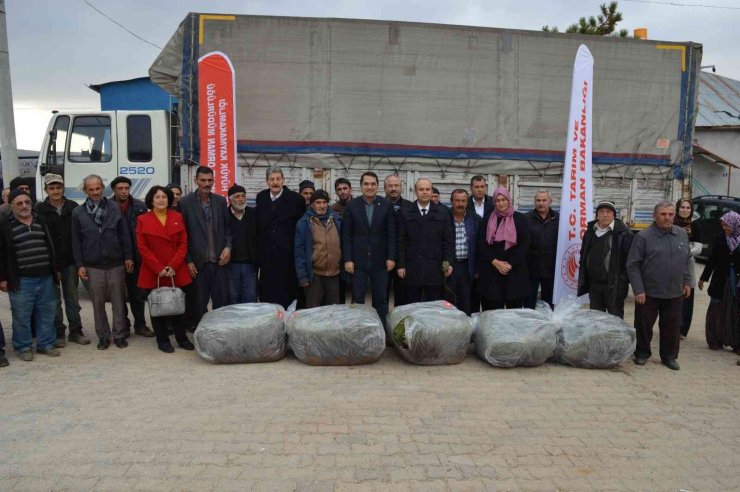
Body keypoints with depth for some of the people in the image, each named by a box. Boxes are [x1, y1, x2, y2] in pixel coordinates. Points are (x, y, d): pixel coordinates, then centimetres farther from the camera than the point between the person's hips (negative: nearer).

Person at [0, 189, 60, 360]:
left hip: (45, 277, 4)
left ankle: (45, 344, 23)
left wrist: (55, 270, 13)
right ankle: (23, 347, 18)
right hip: (21, 280, -4)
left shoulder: (41, 222, 11)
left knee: (46, 313, 10)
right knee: (22, 315, 4)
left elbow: (51, 247, 17)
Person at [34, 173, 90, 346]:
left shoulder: (73, 207, 2)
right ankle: (58, 333, 19)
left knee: (72, 298, 10)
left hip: (70, 261, 1)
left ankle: (76, 331, 20)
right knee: (54, 300, 8)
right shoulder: (40, 209, -3)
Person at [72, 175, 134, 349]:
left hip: (116, 264, 0)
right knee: (98, 304, 7)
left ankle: (119, 335, 16)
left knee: (118, 302, 5)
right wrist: (79, 265, -1)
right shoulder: (78, 213, 3)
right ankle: (103, 336, 20)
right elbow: (76, 241, 4)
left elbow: (124, 235, 3)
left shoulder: (114, 208, 2)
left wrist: (128, 257, -2)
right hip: (93, 267, 1)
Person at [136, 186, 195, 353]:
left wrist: (173, 266, -9)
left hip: (176, 273, 1)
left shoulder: (177, 217, 6)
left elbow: (183, 244, 2)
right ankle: (163, 341, 18)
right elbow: (143, 248, -4)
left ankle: (182, 338, 20)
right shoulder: (143, 220, 0)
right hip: (152, 274, -1)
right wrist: (159, 269, -12)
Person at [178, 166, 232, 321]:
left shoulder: (221, 201, 7)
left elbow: (228, 227, 12)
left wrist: (228, 247, -5)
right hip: (198, 262, -2)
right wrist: (188, 261, -5)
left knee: (222, 301, 4)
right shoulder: (185, 202, -2)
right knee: (199, 303, 6)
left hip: (220, 260, 2)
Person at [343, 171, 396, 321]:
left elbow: (391, 233, 1)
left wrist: (391, 257, -4)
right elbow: (346, 235, 1)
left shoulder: (387, 205, 2)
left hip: (380, 260, 0)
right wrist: (347, 259, -5)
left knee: (381, 300, 5)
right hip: (358, 260, 0)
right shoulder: (352, 205, 2)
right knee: (357, 299, 5)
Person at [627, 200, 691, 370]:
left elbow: (687, 260, 19)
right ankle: (642, 353, 25)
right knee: (644, 325, 7)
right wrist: (638, 290, -14)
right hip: (649, 293, -4)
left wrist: (687, 282, 14)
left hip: (675, 293, 4)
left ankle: (669, 356, 28)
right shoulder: (644, 236, -9)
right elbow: (633, 265, -10)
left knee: (672, 326, 12)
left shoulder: (682, 234, 7)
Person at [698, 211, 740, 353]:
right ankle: (715, 340, 15)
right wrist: (703, 278, 7)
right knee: (717, 310, 6)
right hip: (721, 281, 1)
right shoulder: (720, 239, 1)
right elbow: (712, 260, 5)